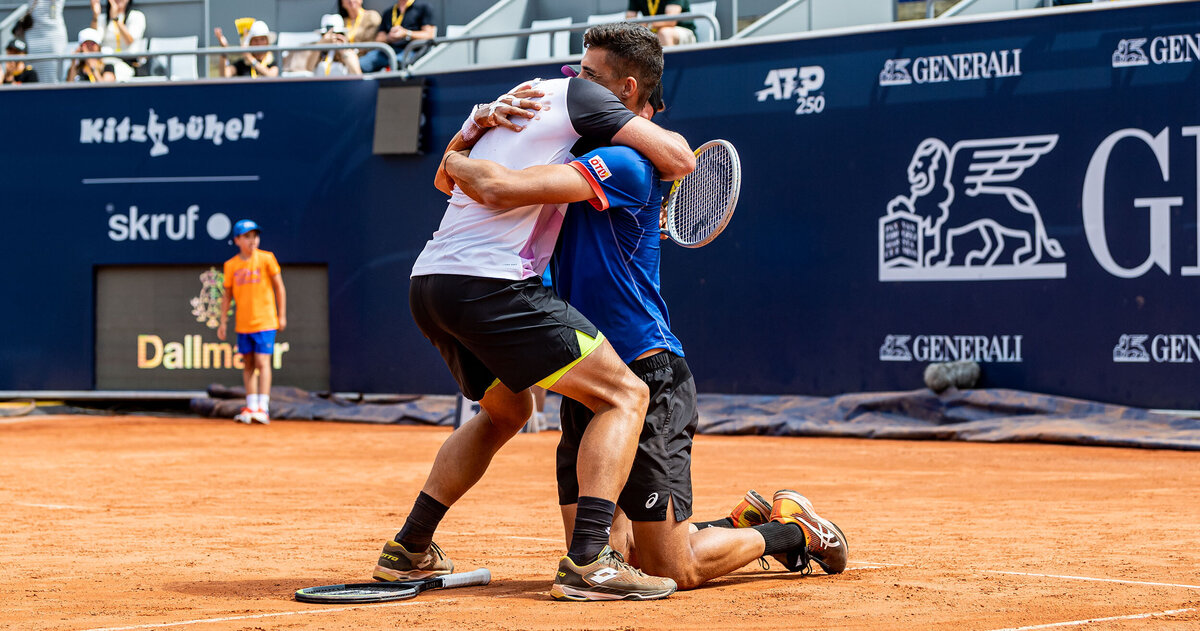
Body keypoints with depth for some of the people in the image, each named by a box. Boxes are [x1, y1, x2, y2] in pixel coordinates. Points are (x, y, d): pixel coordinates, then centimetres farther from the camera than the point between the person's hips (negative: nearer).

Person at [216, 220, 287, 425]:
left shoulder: (266, 258, -4)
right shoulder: (231, 265, 4)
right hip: (243, 323, 4)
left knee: (262, 362, -10)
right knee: (248, 365, 8)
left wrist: (282, 315, -2)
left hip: (265, 321, -4)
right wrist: (223, 322, 7)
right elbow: (227, 295, 11)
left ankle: (263, 409, -12)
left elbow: (279, 287, 1)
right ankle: (251, 407, 14)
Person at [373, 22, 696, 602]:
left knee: (506, 409, 32)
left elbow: (446, 179, 37)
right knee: (624, 395, -6)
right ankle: (588, 560, -21)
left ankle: (408, 551, 29)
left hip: (428, 283, 9)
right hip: (490, 283, -9)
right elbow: (679, 157, -3)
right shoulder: (577, 97, 1)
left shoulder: (529, 96, 24)